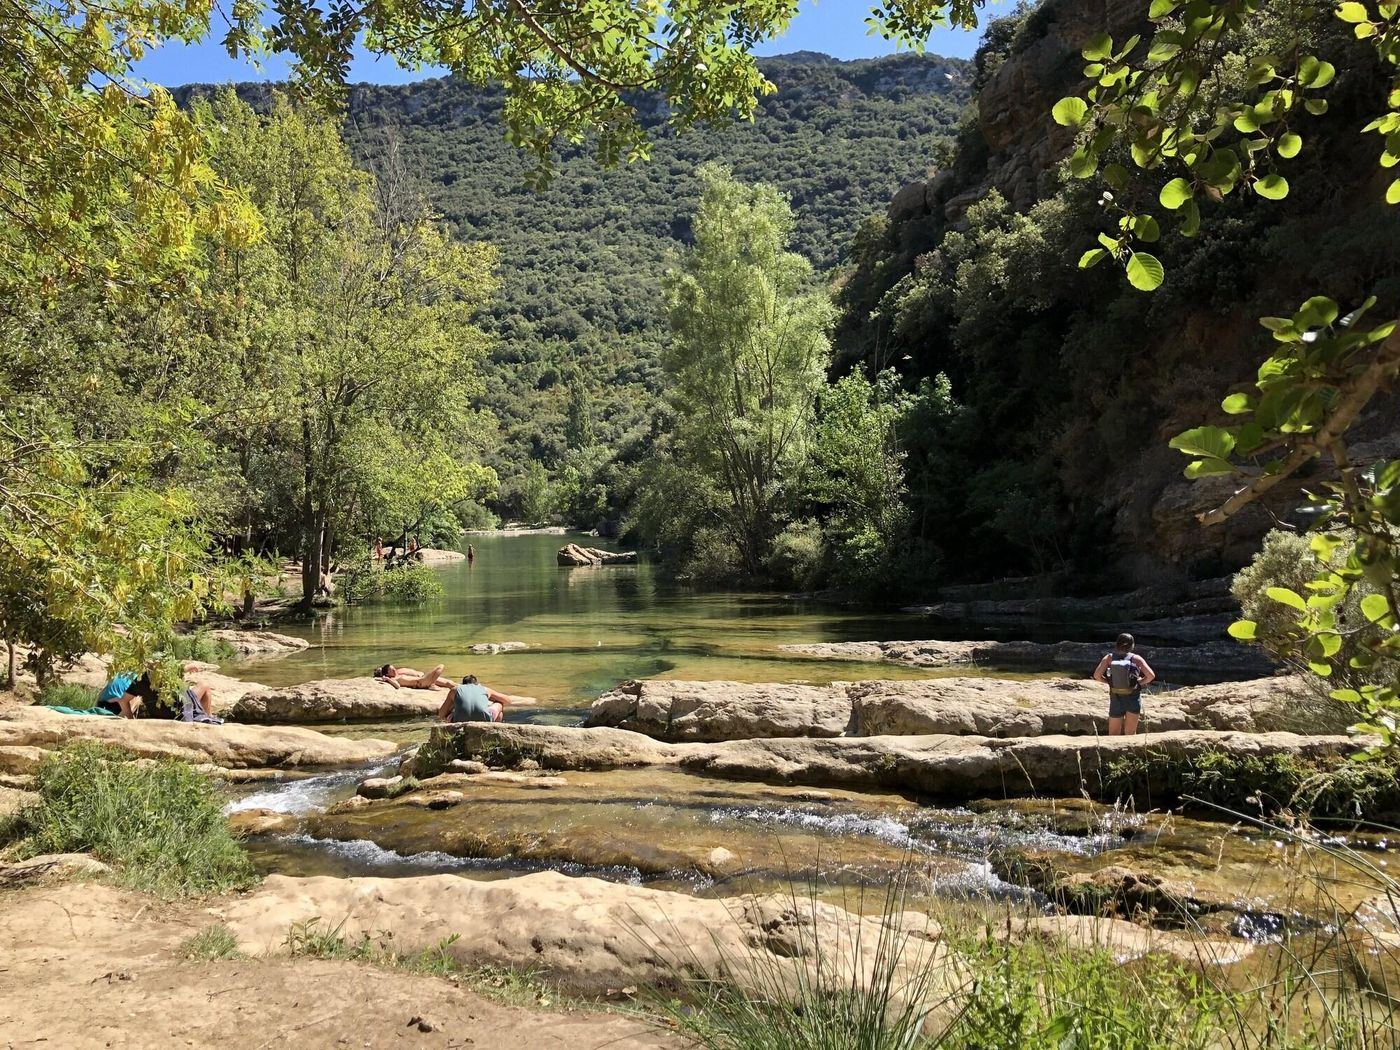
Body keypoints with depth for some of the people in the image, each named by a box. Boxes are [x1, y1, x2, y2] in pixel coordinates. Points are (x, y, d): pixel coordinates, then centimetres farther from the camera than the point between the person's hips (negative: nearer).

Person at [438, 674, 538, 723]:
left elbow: (441, 716, 23)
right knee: (499, 703, 34)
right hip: (484, 721, 1)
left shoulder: (455, 690, 24)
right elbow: (508, 699, 39)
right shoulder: (484, 689, 26)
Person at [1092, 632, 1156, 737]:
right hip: (1133, 698, 0)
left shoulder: (1109, 657, -4)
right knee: (1131, 734, 13)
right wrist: (1140, 682, 4)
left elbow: (1097, 675, -13)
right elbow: (1151, 676, -12)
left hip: (1116, 699, 0)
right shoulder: (1136, 658, -6)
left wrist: (1108, 682, 3)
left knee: (1113, 734, 9)